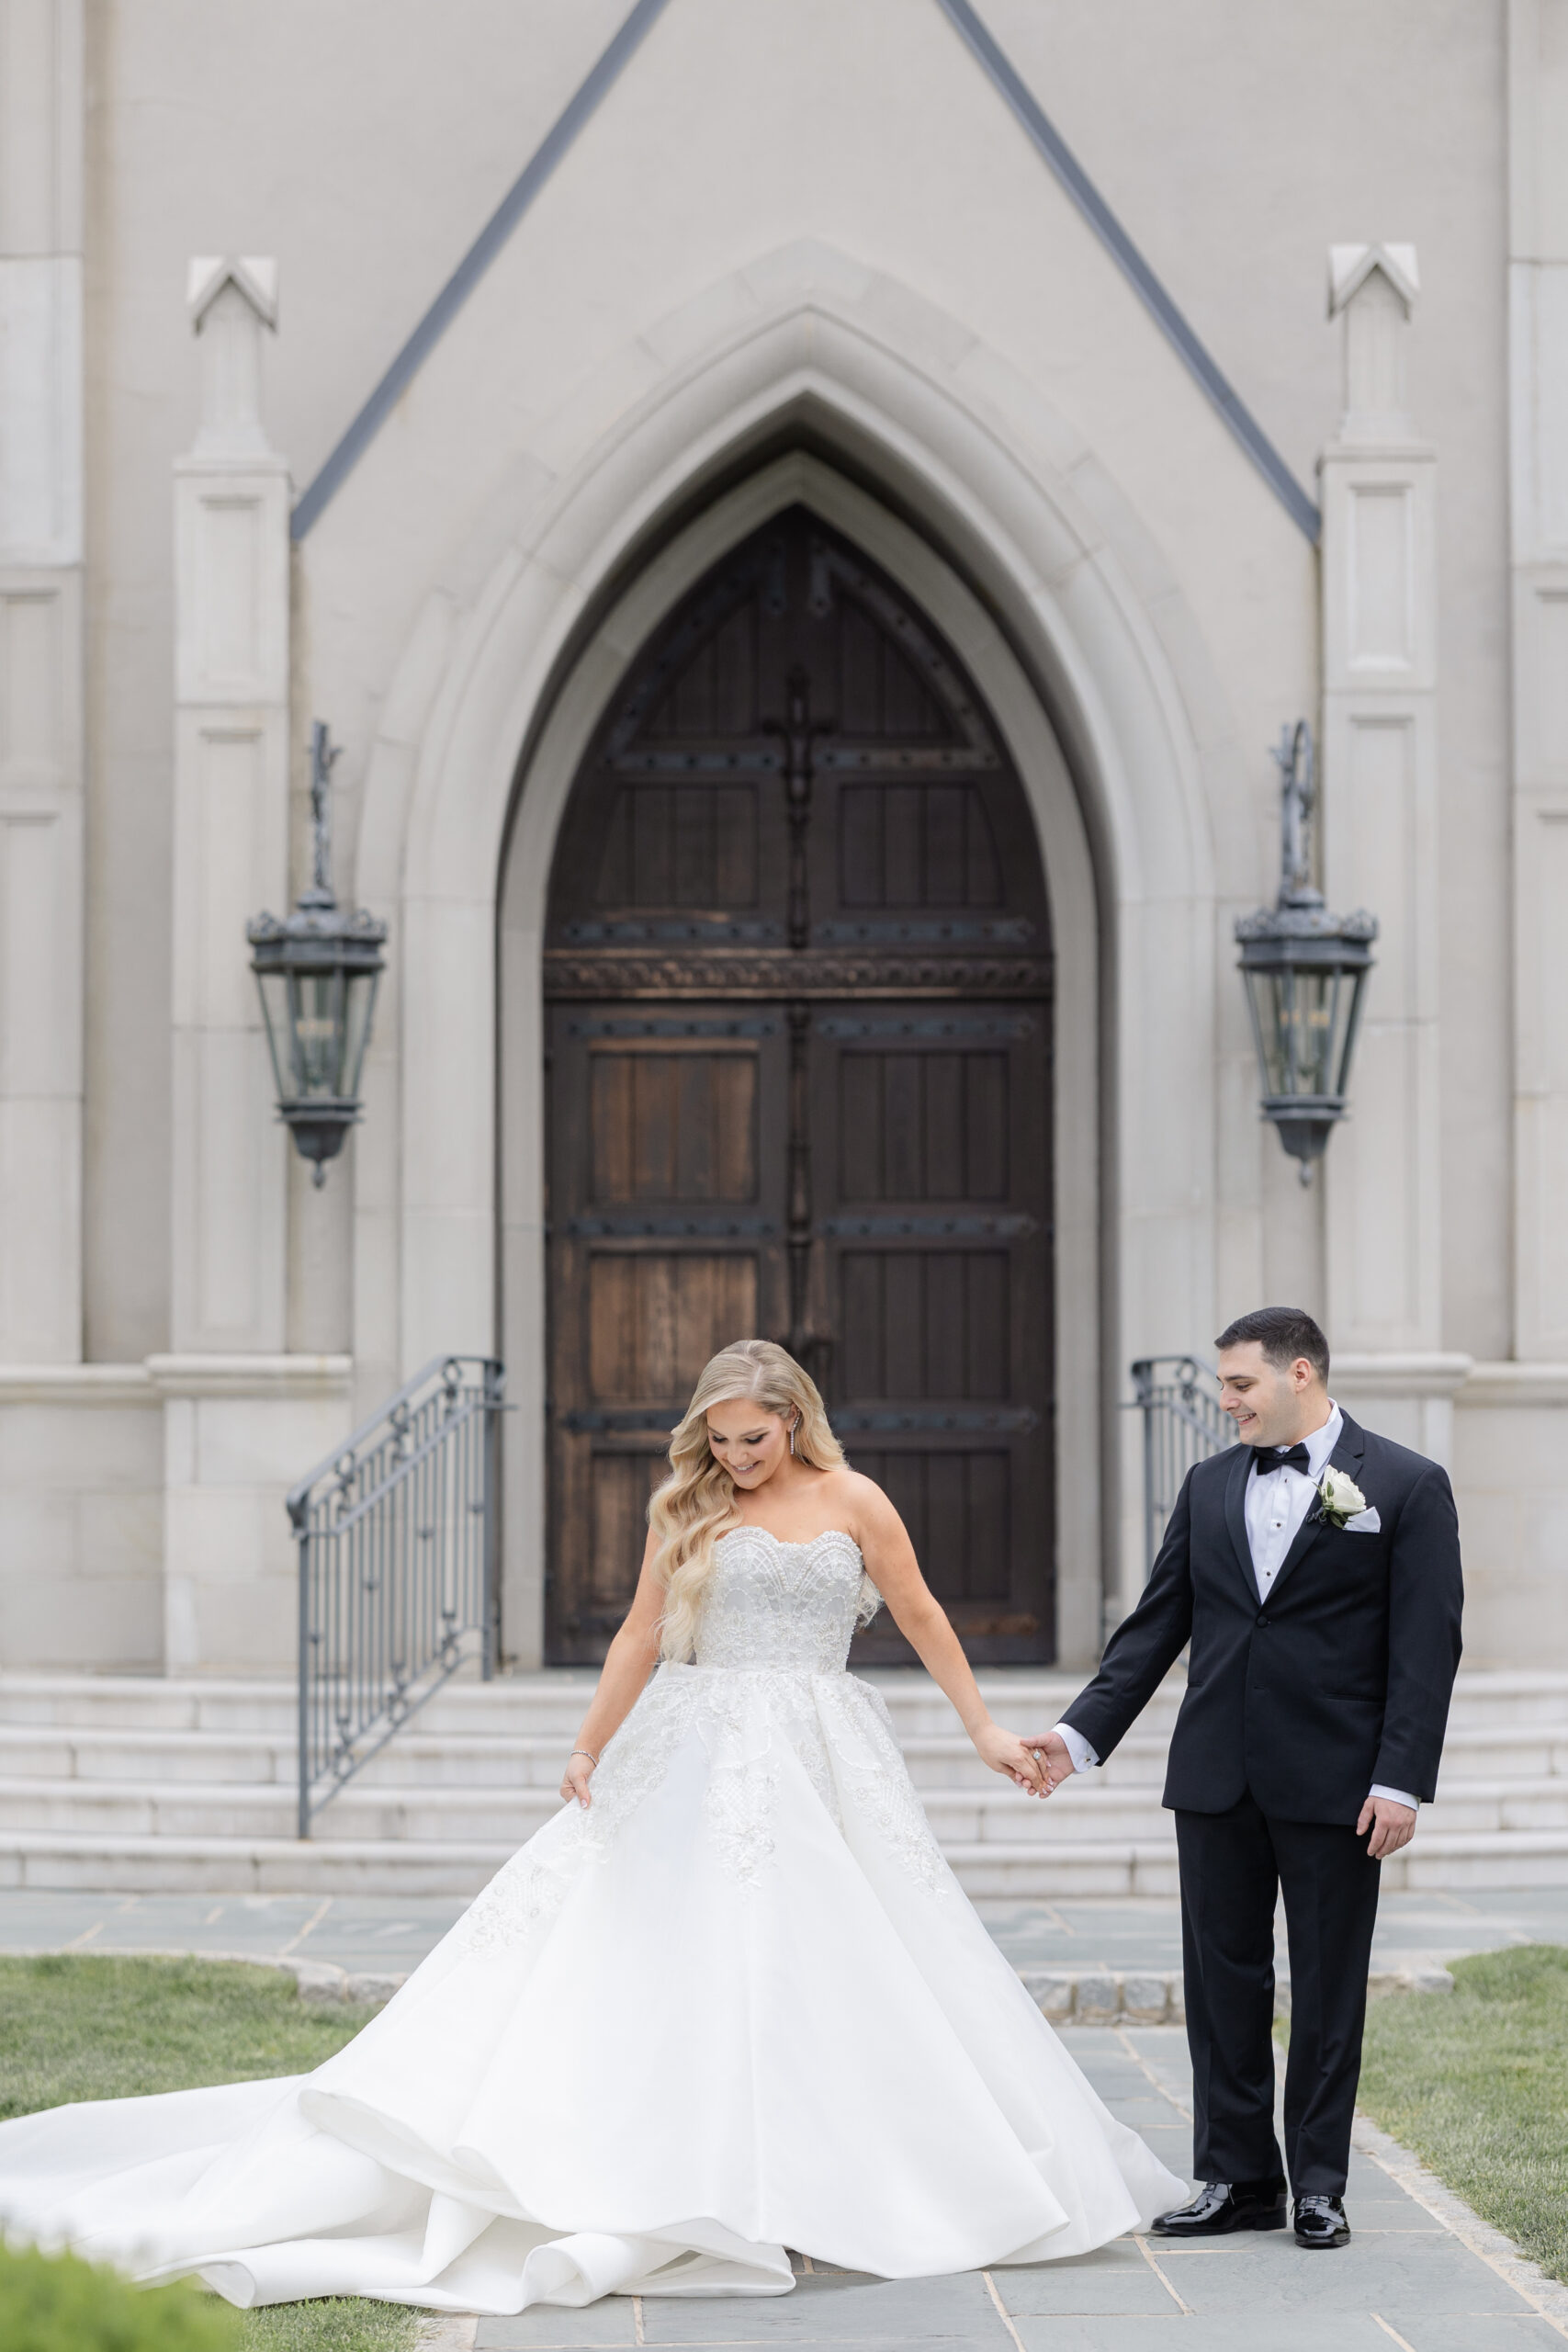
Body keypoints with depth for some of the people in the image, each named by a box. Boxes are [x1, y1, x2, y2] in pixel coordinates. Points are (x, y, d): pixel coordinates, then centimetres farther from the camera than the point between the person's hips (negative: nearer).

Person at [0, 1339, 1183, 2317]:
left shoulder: (855, 1504, 3)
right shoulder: (687, 1510, 4)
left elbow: (923, 1619, 10)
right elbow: (641, 1638, 7)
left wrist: (984, 1728, 10)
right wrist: (589, 1751, 0)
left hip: (822, 1763, 1)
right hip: (698, 1761, 0)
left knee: (857, 1957, -1)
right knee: (678, 1949, -8)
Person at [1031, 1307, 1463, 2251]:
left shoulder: (1408, 1486, -3)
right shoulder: (1211, 1485, 11)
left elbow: (1427, 1647, -7)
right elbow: (1156, 1627, 11)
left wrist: (1403, 1781, -14)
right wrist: (1081, 1734, 2)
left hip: (1334, 1783, -4)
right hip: (1217, 1779, 4)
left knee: (1329, 1988, 4)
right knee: (1224, 1979, 7)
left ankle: (1319, 2185, 13)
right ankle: (1238, 2179, 15)